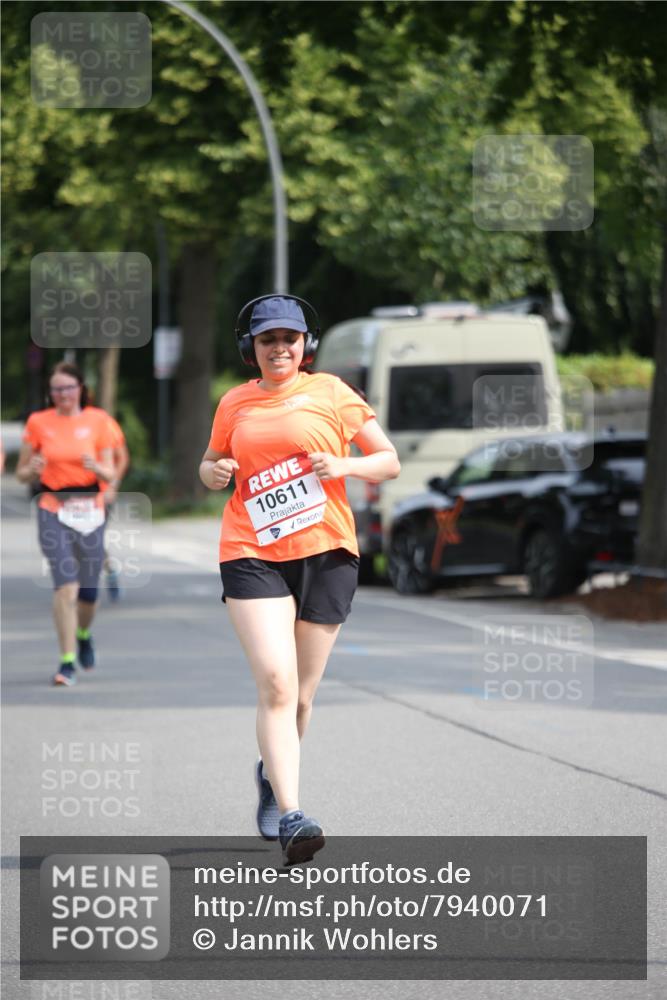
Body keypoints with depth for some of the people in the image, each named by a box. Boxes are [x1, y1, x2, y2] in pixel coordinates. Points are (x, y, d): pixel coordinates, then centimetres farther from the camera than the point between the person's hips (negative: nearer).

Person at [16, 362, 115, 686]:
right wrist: (34, 469, -15)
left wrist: (96, 467, -18)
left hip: (89, 510, 2)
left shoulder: (97, 420, 4)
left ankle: (83, 635, 41)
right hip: (53, 510, -1)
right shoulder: (38, 422, 2)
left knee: (88, 589, 7)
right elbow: (21, 474, 8)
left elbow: (110, 474, 4)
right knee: (65, 584, -15)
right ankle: (67, 662, -12)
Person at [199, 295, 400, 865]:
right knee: (275, 683, -18)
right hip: (252, 555, 0)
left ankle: (272, 774, 37)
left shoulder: (330, 392, 6)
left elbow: (389, 462, 8)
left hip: (326, 552, 0)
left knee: (300, 695, 7)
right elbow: (210, 466, 27)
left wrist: (344, 465, -11)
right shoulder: (235, 403, 12)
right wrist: (215, 471, 3)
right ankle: (290, 816, -23)